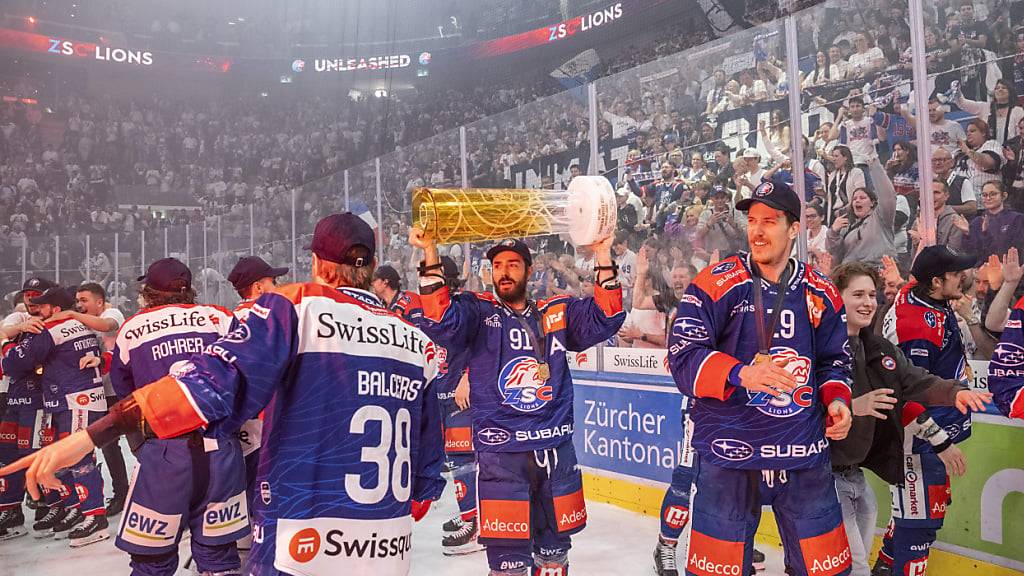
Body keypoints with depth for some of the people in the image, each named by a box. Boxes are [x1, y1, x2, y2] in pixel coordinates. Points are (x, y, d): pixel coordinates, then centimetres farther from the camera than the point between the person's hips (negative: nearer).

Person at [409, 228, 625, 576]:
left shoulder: (558, 313, 8)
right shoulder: (478, 311, 0)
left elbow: (604, 319, -1)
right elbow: (442, 322, -18)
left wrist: (603, 259, -10)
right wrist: (430, 256, -25)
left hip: (556, 448, 4)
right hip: (501, 451, -3)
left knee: (555, 547, 18)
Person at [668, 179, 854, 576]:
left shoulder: (821, 293, 7)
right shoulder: (716, 283, -6)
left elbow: (834, 359, 19)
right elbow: (683, 357, -12)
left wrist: (837, 398, 0)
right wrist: (741, 374, -26)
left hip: (805, 454, 4)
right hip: (729, 451, -3)